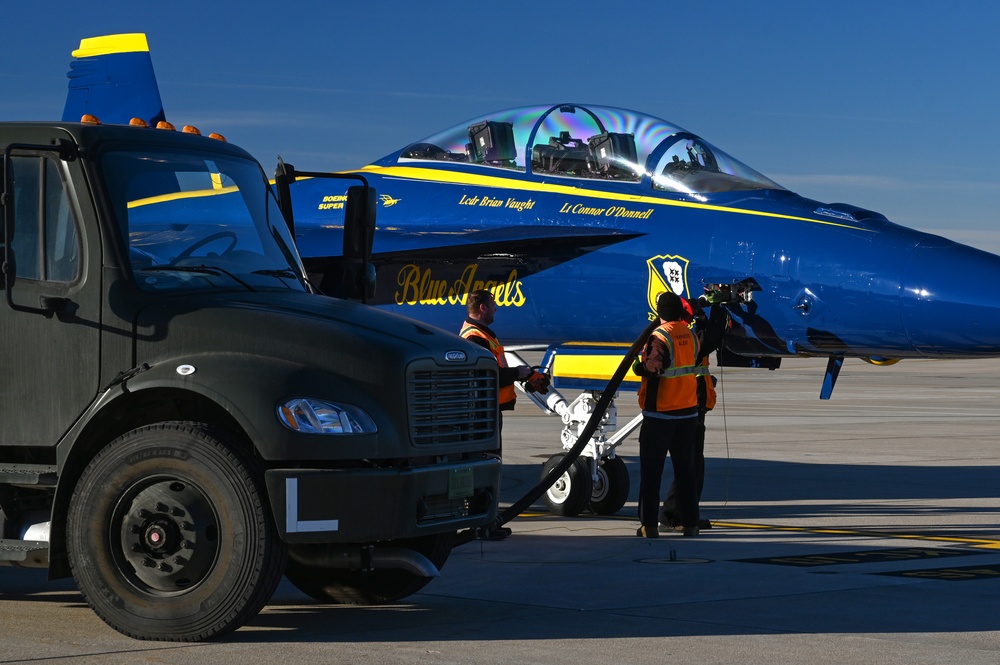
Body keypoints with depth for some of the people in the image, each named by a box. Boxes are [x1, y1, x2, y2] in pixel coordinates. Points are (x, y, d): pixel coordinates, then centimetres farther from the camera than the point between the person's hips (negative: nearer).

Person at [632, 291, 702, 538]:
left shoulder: (659, 337, -15)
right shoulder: (691, 335, 6)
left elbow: (649, 369, -28)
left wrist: (637, 364, -10)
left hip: (659, 415, -6)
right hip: (688, 413, 6)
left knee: (651, 471, 1)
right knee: (686, 470, 11)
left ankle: (649, 525, -1)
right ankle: (690, 523, 12)